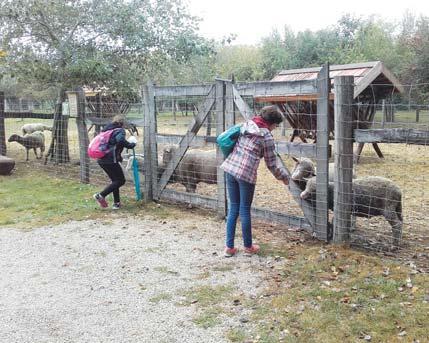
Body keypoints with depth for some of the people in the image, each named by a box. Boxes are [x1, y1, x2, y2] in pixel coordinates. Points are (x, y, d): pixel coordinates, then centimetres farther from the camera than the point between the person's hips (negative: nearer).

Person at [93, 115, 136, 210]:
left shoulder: (107, 129, 20)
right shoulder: (120, 130, -4)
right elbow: (120, 140, -25)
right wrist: (131, 145, -8)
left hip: (101, 159, 9)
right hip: (111, 160, -9)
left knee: (115, 180, 20)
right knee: (121, 180, 2)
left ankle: (116, 203, 18)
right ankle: (101, 195, -7)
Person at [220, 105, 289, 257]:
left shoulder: (247, 124, 9)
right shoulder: (267, 137, -7)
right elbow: (271, 165, -1)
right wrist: (283, 177, 16)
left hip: (230, 168, 6)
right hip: (246, 174, -6)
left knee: (233, 209, 13)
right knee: (245, 211, 6)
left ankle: (229, 247, 16)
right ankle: (248, 247, 22)